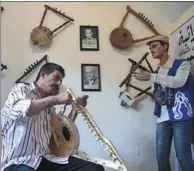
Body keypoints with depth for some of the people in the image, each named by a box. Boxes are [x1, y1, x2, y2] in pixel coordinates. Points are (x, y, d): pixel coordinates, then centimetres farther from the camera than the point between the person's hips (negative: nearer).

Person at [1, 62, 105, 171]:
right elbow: (17, 110, -20)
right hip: (20, 162, -7)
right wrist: (55, 99, -17)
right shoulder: (21, 88, 3)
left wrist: (76, 109, 14)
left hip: (48, 159, 7)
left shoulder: (49, 106, 20)